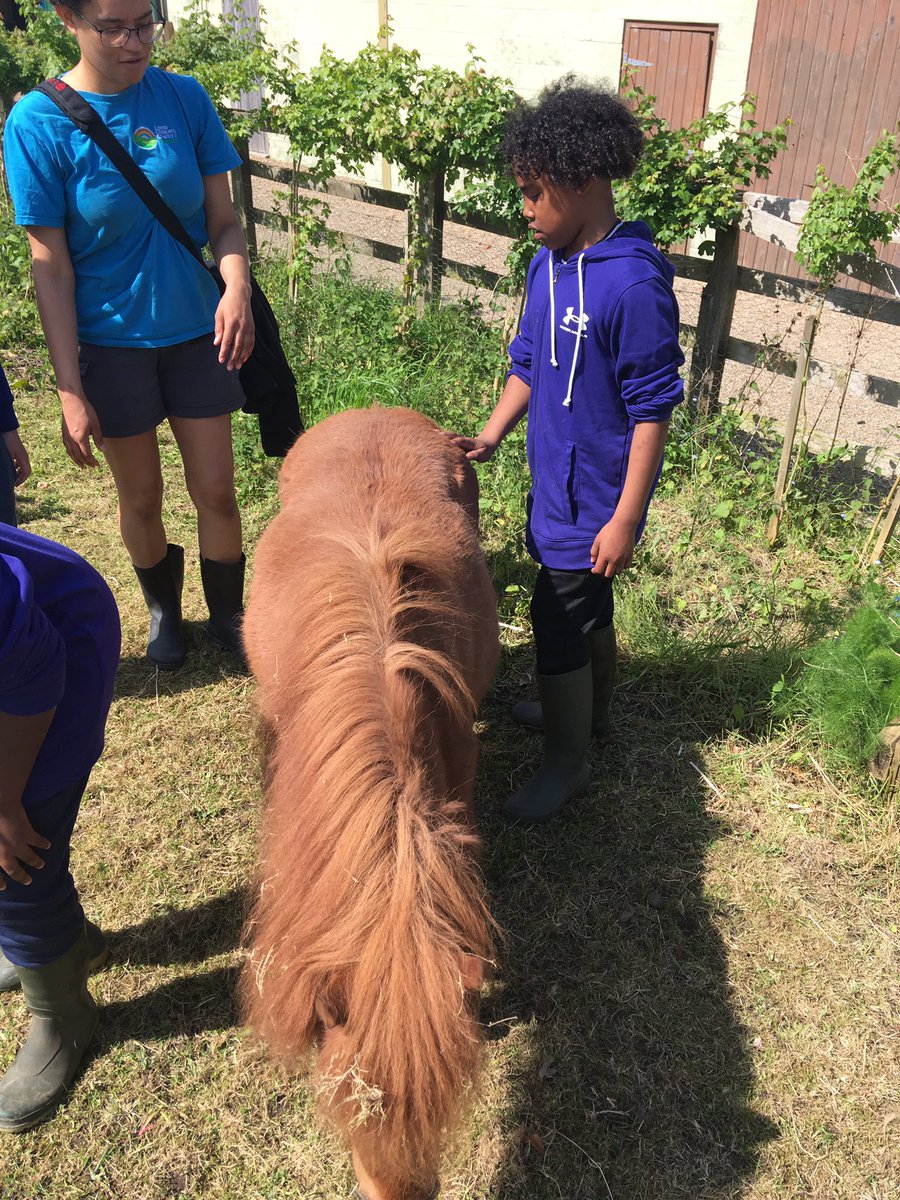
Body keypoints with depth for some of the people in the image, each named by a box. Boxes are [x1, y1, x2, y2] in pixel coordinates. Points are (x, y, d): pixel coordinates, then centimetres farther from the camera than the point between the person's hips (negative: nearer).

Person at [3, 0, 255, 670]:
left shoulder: (184, 98, -3)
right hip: (111, 341, -2)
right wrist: (70, 389, -14)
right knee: (141, 498, 12)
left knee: (215, 491, 6)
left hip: (197, 330, 2)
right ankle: (164, 610, 38)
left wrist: (236, 287, -23)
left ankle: (228, 615, 28)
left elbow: (223, 219, -1)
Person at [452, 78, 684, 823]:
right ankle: (591, 710, 47)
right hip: (557, 483, 8)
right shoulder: (548, 264, 2)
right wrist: (490, 437, 2)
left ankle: (567, 762, 22)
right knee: (586, 605, 24)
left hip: (596, 499, -8)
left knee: (558, 621, 1)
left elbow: (653, 411, -20)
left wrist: (626, 520, -19)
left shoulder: (635, 286, -23)